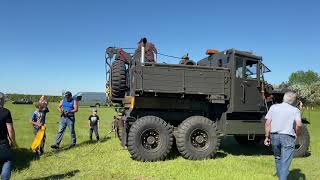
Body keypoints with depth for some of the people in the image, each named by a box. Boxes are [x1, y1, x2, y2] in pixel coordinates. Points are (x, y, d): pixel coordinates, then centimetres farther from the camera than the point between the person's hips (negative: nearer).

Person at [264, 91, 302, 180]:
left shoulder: (273, 107, 3)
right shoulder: (295, 110, -3)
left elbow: (268, 123, -1)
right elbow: (299, 124, -17)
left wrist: (267, 137, 5)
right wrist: (297, 134, 2)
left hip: (274, 136, 3)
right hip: (288, 137, -3)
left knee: (278, 158, 22)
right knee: (285, 162, 2)